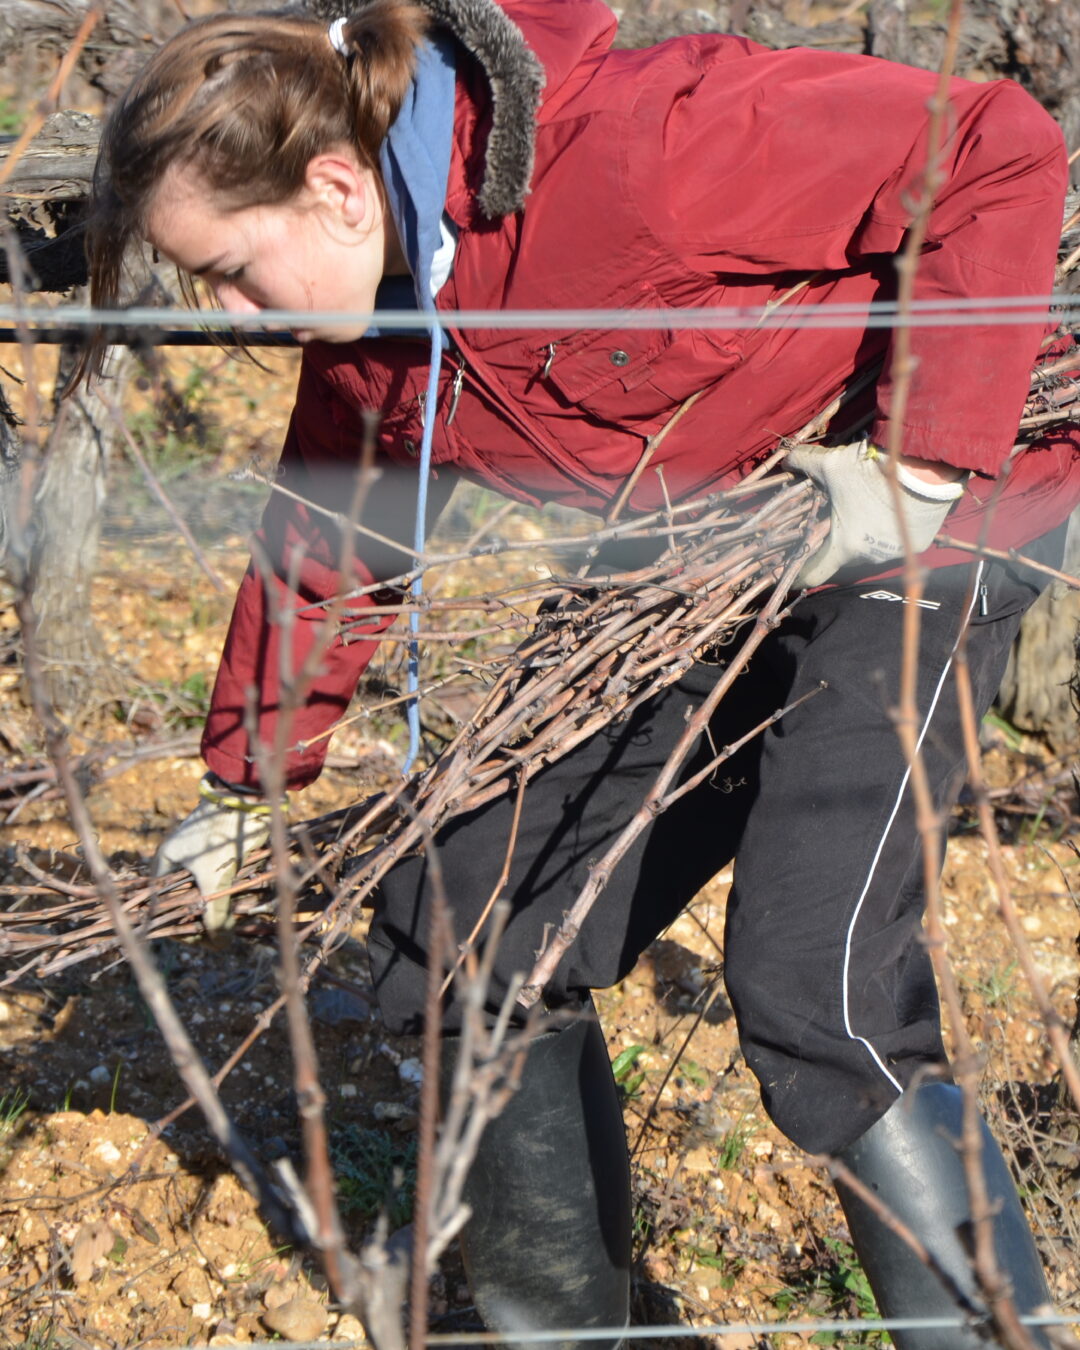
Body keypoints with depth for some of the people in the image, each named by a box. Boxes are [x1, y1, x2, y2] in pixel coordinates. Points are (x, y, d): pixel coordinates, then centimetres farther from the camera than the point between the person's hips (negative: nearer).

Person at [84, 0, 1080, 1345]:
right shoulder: (366, 320, -3)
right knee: (461, 927, 8)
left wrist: (925, 453, -28)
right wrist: (245, 782, 16)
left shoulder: (637, 147, -30)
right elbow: (329, 531, 12)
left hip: (929, 523, -8)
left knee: (811, 991, -23)